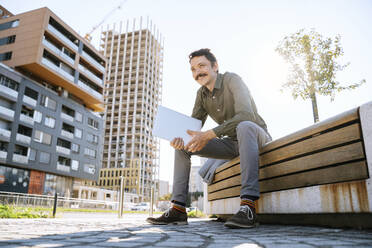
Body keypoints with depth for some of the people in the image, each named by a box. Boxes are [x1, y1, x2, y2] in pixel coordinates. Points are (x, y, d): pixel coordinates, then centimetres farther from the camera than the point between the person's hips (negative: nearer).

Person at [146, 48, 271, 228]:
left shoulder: (231, 80, -16)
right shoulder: (202, 94, 4)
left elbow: (246, 115, -32)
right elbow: (193, 125, 1)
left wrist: (209, 134, -37)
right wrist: (179, 137, -23)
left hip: (257, 138, -6)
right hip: (232, 143, 6)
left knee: (244, 126, -41)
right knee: (183, 145, -7)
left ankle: (248, 207, -45)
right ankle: (178, 209, -12)